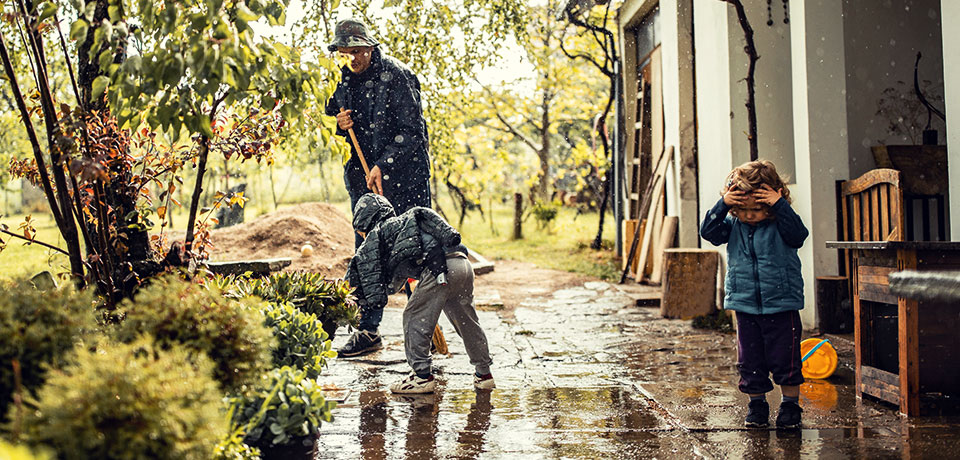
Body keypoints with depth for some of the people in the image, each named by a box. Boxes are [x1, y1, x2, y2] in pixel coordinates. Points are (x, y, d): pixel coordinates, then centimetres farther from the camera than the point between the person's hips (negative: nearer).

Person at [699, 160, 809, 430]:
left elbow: (798, 234, -23)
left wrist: (780, 205, -27)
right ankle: (757, 406, 24)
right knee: (750, 361, 9)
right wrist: (722, 205, -21)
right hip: (745, 306, 3)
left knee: (785, 359, 2)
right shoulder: (733, 225, 2)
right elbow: (708, 231, -10)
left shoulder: (780, 224, -6)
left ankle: (791, 405, 16)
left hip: (782, 305, -3)